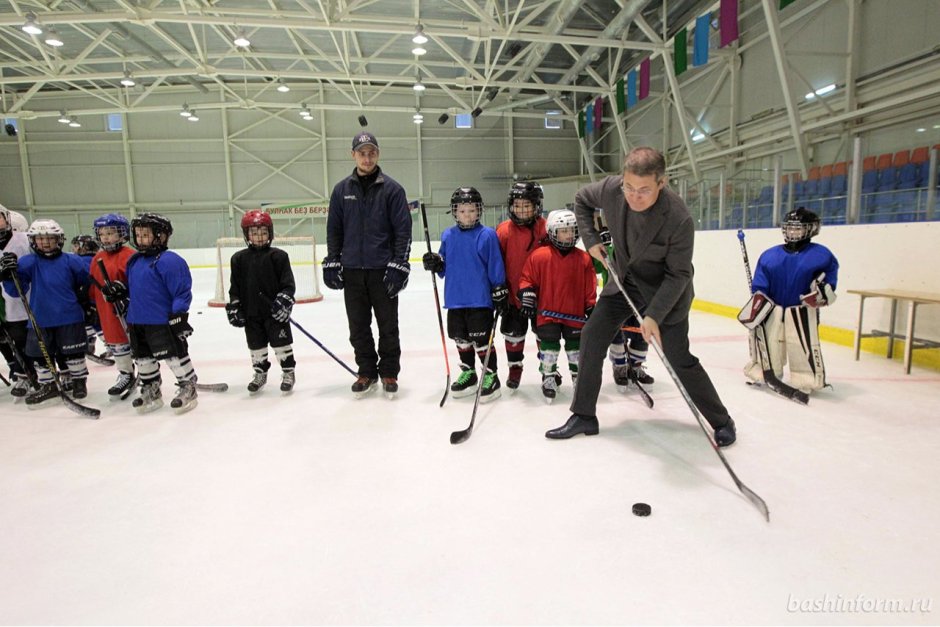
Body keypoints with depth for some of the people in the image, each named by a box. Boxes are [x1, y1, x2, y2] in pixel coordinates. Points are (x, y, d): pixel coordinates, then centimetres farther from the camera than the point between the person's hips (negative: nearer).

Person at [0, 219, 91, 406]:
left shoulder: (71, 261, -6)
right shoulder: (28, 263, -2)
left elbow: (87, 278, 7)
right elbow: (16, 290, -6)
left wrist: (81, 295, 3)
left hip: (70, 317, -2)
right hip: (40, 320, 3)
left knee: (73, 353, 6)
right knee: (41, 355, 11)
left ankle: (79, 380, 24)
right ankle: (48, 385, 28)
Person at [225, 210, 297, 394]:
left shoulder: (278, 256, -5)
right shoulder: (239, 258, 4)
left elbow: (288, 284, -7)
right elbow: (235, 287, 8)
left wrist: (284, 301, -16)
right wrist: (234, 307, 3)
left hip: (275, 311, -3)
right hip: (251, 313, 3)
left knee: (281, 342, 4)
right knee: (256, 345, 14)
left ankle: (288, 373, 18)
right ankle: (260, 373, 30)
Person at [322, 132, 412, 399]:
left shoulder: (392, 189, -2)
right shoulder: (342, 189, 8)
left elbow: (403, 230, -6)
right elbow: (334, 229, 11)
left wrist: (399, 266, -12)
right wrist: (332, 263, 5)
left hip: (383, 271, -3)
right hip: (352, 270, 3)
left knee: (388, 326, 6)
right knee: (358, 327, 9)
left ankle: (389, 373, 19)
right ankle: (366, 372, 23)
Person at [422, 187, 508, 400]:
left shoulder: (487, 235, -8)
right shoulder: (448, 236, 6)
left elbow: (496, 267, -6)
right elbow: (444, 267, 12)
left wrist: (500, 293, -7)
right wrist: (435, 263, -8)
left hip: (480, 299, -5)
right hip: (455, 298, 5)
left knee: (481, 340, 1)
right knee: (461, 339, 16)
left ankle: (491, 377, 16)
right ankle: (468, 373, 32)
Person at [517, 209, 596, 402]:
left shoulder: (583, 258, -1)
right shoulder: (539, 256, -8)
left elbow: (590, 287, 4)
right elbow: (527, 278, -1)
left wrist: (591, 308, 3)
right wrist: (527, 296, -10)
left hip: (574, 313, 2)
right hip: (547, 312, -2)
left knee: (576, 345, 12)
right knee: (549, 346, 1)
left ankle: (579, 376, 31)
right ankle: (549, 378, 18)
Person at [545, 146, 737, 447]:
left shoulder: (679, 218, -31)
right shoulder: (611, 189, -19)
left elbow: (678, 275, -22)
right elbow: (581, 199, 4)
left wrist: (653, 315, -29)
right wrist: (591, 239, -4)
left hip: (666, 289, -5)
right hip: (624, 280, 5)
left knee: (679, 360, -4)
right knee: (592, 336, 0)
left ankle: (722, 422, 20)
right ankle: (584, 416, 13)